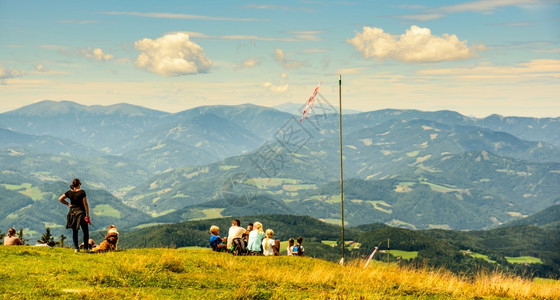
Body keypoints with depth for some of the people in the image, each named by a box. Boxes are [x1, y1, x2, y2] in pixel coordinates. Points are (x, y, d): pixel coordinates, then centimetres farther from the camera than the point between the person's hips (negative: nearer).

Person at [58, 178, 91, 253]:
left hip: (72, 212, 4)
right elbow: (85, 204, -10)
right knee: (86, 231, 6)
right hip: (81, 212, -4)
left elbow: (60, 199, 7)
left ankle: (76, 248, 8)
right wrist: (88, 215, -6)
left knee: (74, 231, 11)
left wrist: (68, 204, 9)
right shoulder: (82, 192, -10)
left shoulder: (69, 192, 3)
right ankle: (86, 248, 4)